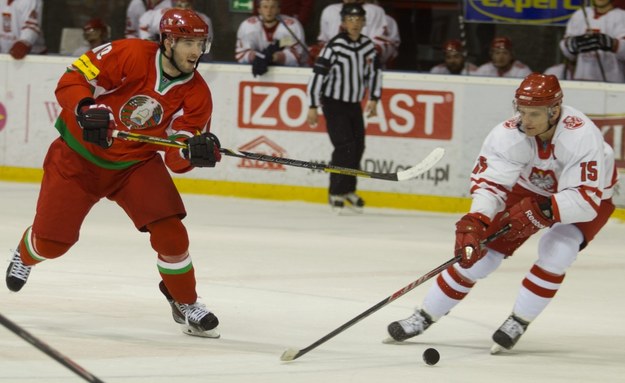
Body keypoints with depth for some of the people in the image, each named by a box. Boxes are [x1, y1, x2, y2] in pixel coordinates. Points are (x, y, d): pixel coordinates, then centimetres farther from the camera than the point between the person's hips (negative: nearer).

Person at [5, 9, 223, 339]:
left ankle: (185, 304, 6)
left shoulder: (197, 96, -12)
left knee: (169, 230, -17)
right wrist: (86, 111, -40)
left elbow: (175, 158, -14)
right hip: (79, 155, -3)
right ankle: (26, 256, 40)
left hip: (137, 162, 3)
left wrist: (192, 151, -37)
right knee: (52, 241, 1)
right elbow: (72, 81, -21)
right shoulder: (129, 55, -23)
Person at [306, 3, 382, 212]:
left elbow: (375, 71, 16)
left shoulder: (368, 45, 0)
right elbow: (318, 75, -19)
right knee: (345, 147, -14)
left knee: (358, 147, 9)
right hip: (334, 103, -6)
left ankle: (349, 189, 26)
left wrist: (374, 98, 10)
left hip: (354, 104, 6)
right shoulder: (335, 46, -20)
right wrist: (313, 107, -20)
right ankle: (336, 193, -5)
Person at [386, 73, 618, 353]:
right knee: (478, 252, -5)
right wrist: (474, 222, -49)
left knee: (556, 251, -29)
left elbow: (586, 200, -40)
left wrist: (542, 211, -51)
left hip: (586, 194, -3)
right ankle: (424, 317, 12)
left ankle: (518, 322, -8)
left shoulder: (581, 136, -38)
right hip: (529, 190, 3)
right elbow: (489, 183, -32)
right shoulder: (509, 134, -29)